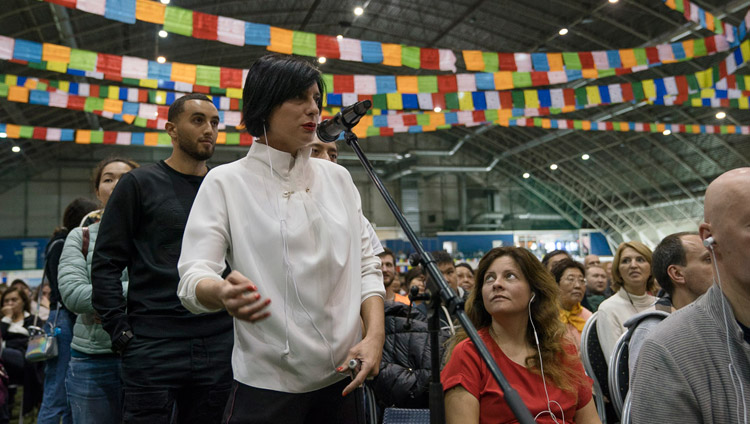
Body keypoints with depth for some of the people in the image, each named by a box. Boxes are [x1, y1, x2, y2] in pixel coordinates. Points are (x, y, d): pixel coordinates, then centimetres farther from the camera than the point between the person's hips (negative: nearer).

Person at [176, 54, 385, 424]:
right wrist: (222, 293, -36)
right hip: (267, 382, -4)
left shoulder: (338, 178, 8)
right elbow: (193, 278, -13)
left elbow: (366, 266, 7)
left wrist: (375, 335, -8)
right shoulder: (226, 182, -4)